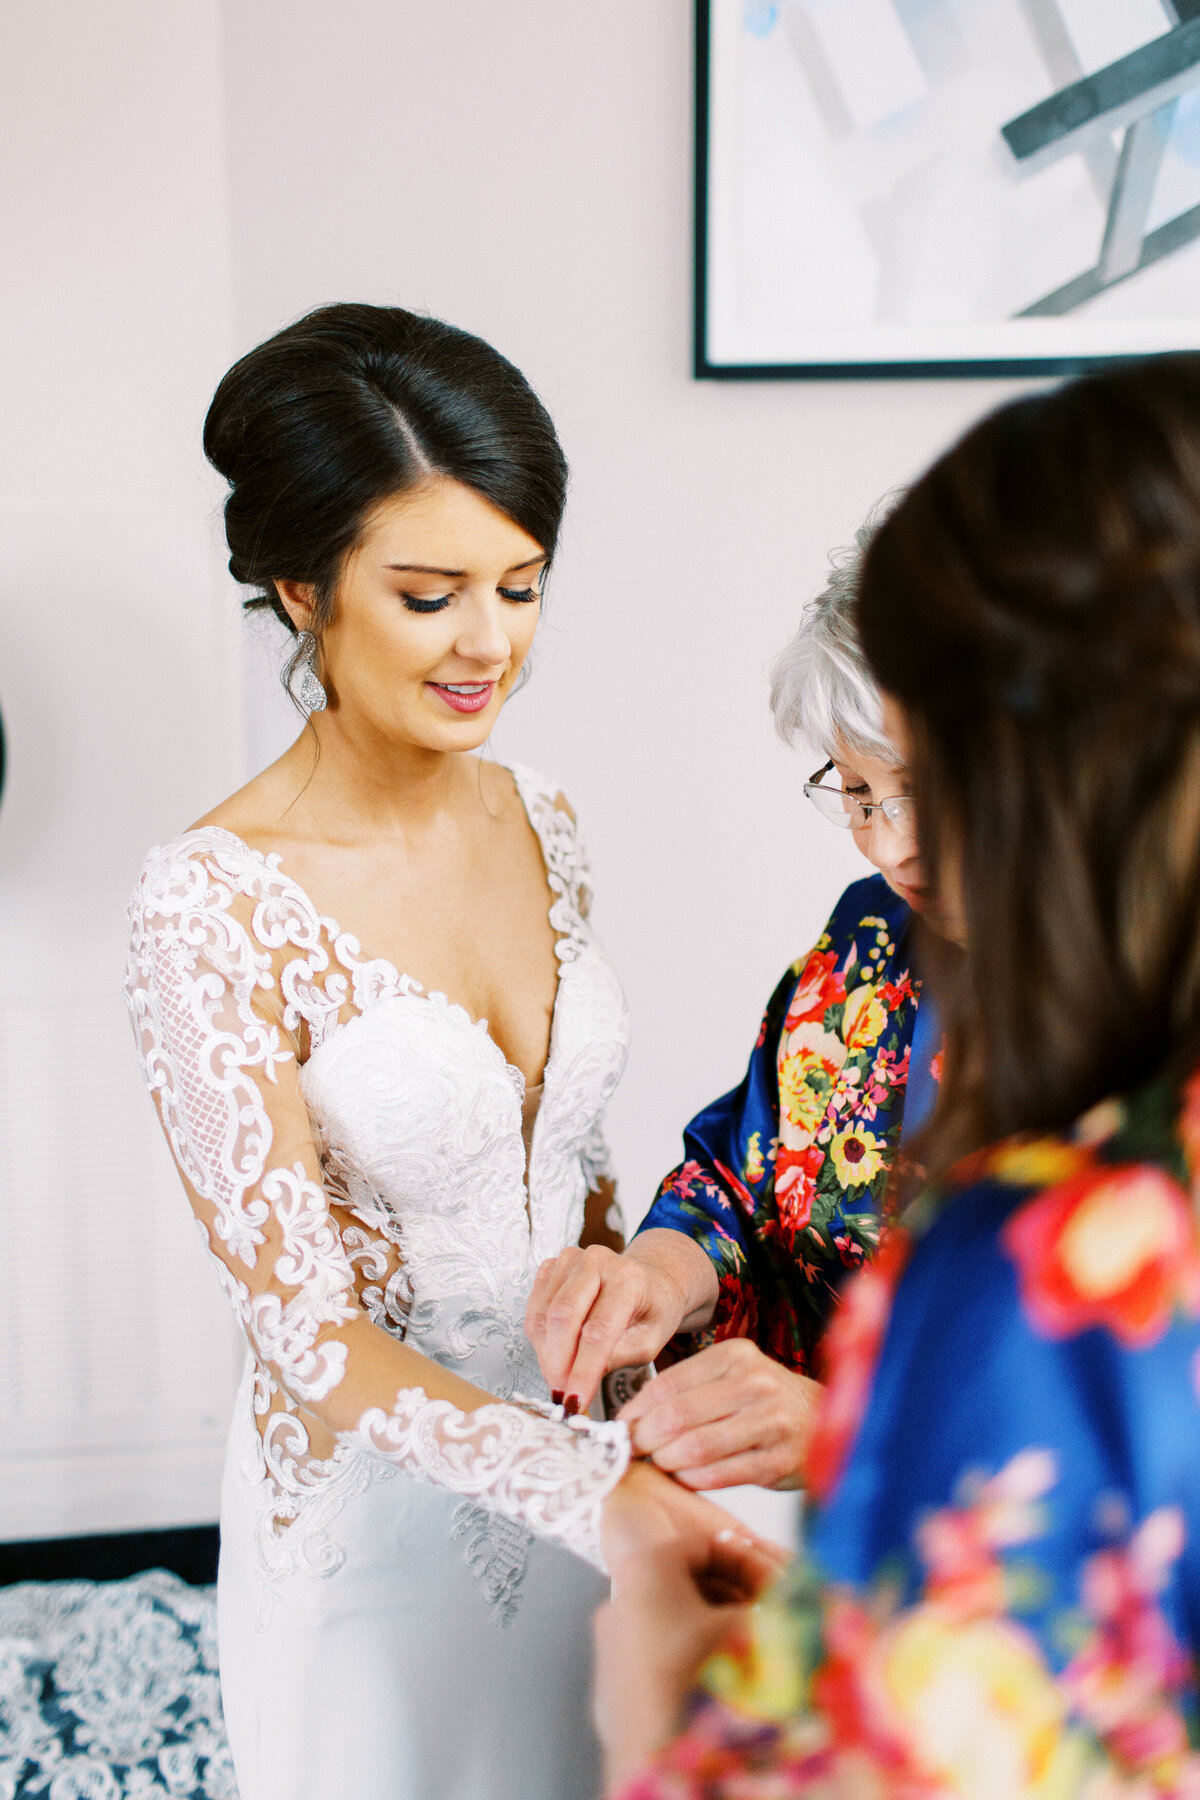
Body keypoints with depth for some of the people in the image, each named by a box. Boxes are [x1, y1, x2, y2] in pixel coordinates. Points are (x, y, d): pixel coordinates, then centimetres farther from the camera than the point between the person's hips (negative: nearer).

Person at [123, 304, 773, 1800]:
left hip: (565, 1462, 6)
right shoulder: (216, 903, -23)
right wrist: (606, 1488, -31)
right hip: (370, 1497, -5)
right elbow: (307, 1329, -23)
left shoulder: (539, 821, -4)